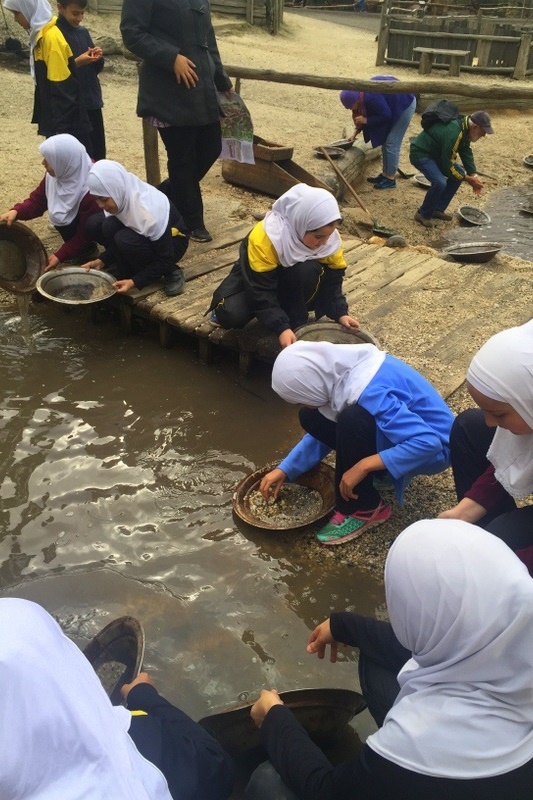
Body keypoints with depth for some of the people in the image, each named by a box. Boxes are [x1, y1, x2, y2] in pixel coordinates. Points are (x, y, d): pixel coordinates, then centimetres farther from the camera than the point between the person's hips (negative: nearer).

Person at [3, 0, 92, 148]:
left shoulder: (52, 37, -18)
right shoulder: (41, 35, 10)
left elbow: (62, 89, -21)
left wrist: (58, 128, -20)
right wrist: (43, 119, 18)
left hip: (67, 123, -10)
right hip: (56, 119, 10)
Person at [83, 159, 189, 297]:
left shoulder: (150, 211, -37)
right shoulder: (122, 197, -18)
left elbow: (166, 259, -27)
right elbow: (114, 239, 0)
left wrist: (135, 282, -32)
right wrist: (101, 261, -15)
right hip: (142, 234, 6)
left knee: (125, 240, -35)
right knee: (94, 225, -16)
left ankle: (170, 273, -13)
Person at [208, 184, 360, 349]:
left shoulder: (330, 238, -21)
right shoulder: (264, 238, -36)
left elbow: (333, 280, -12)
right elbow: (260, 289, -34)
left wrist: (340, 313, -27)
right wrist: (281, 327, -41)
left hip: (296, 286, 3)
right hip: (256, 279, -2)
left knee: (308, 270, -34)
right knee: (231, 315, -31)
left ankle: (297, 324, -13)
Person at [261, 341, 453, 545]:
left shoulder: (370, 392, -33)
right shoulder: (340, 371, -7)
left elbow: (429, 442, -37)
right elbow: (323, 429, 6)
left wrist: (364, 466, -34)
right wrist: (285, 469, 1)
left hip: (433, 450, -8)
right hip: (405, 429, 8)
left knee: (351, 421, -33)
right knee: (312, 418, -3)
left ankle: (365, 509, -13)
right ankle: (379, 473, 5)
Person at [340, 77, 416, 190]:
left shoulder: (371, 97, -33)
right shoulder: (362, 94, -6)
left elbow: (386, 115, -25)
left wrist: (366, 120, -22)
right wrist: (355, 133, 6)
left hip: (405, 104, -9)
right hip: (395, 106, 9)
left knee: (392, 143, -8)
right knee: (385, 141, 12)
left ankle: (390, 179, -1)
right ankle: (385, 174, 21)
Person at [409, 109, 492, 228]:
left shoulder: (464, 128, -3)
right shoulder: (453, 133, -31)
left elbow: (467, 153, 5)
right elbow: (448, 165, -26)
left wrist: (474, 175, -7)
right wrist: (468, 179, -18)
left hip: (436, 153, 10)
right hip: (420, 154, -10)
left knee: (459, 174, 4)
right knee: (440, 182, -27)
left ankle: (438, 209, 11)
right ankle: (423, 214, -6)